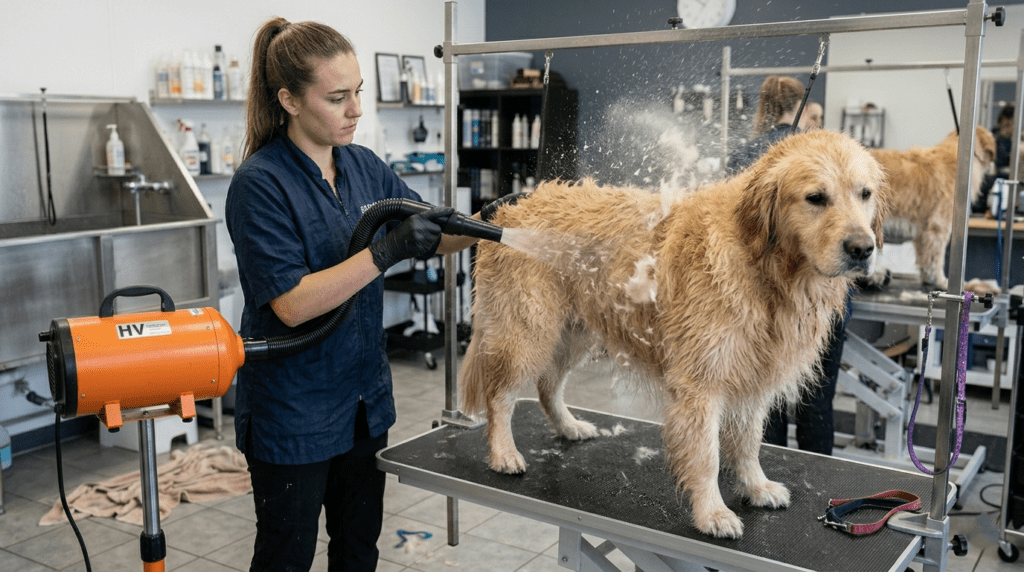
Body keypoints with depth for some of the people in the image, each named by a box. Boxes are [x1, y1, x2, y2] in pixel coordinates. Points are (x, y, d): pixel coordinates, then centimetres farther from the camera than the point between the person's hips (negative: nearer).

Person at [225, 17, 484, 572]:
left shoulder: (364, 166, 2)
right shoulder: (260, 184, -18)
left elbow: (432, 234, 9)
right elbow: (293, 303, -24)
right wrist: (386, 252, -30)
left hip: (364, 397, 6)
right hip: (293, 413, -6)